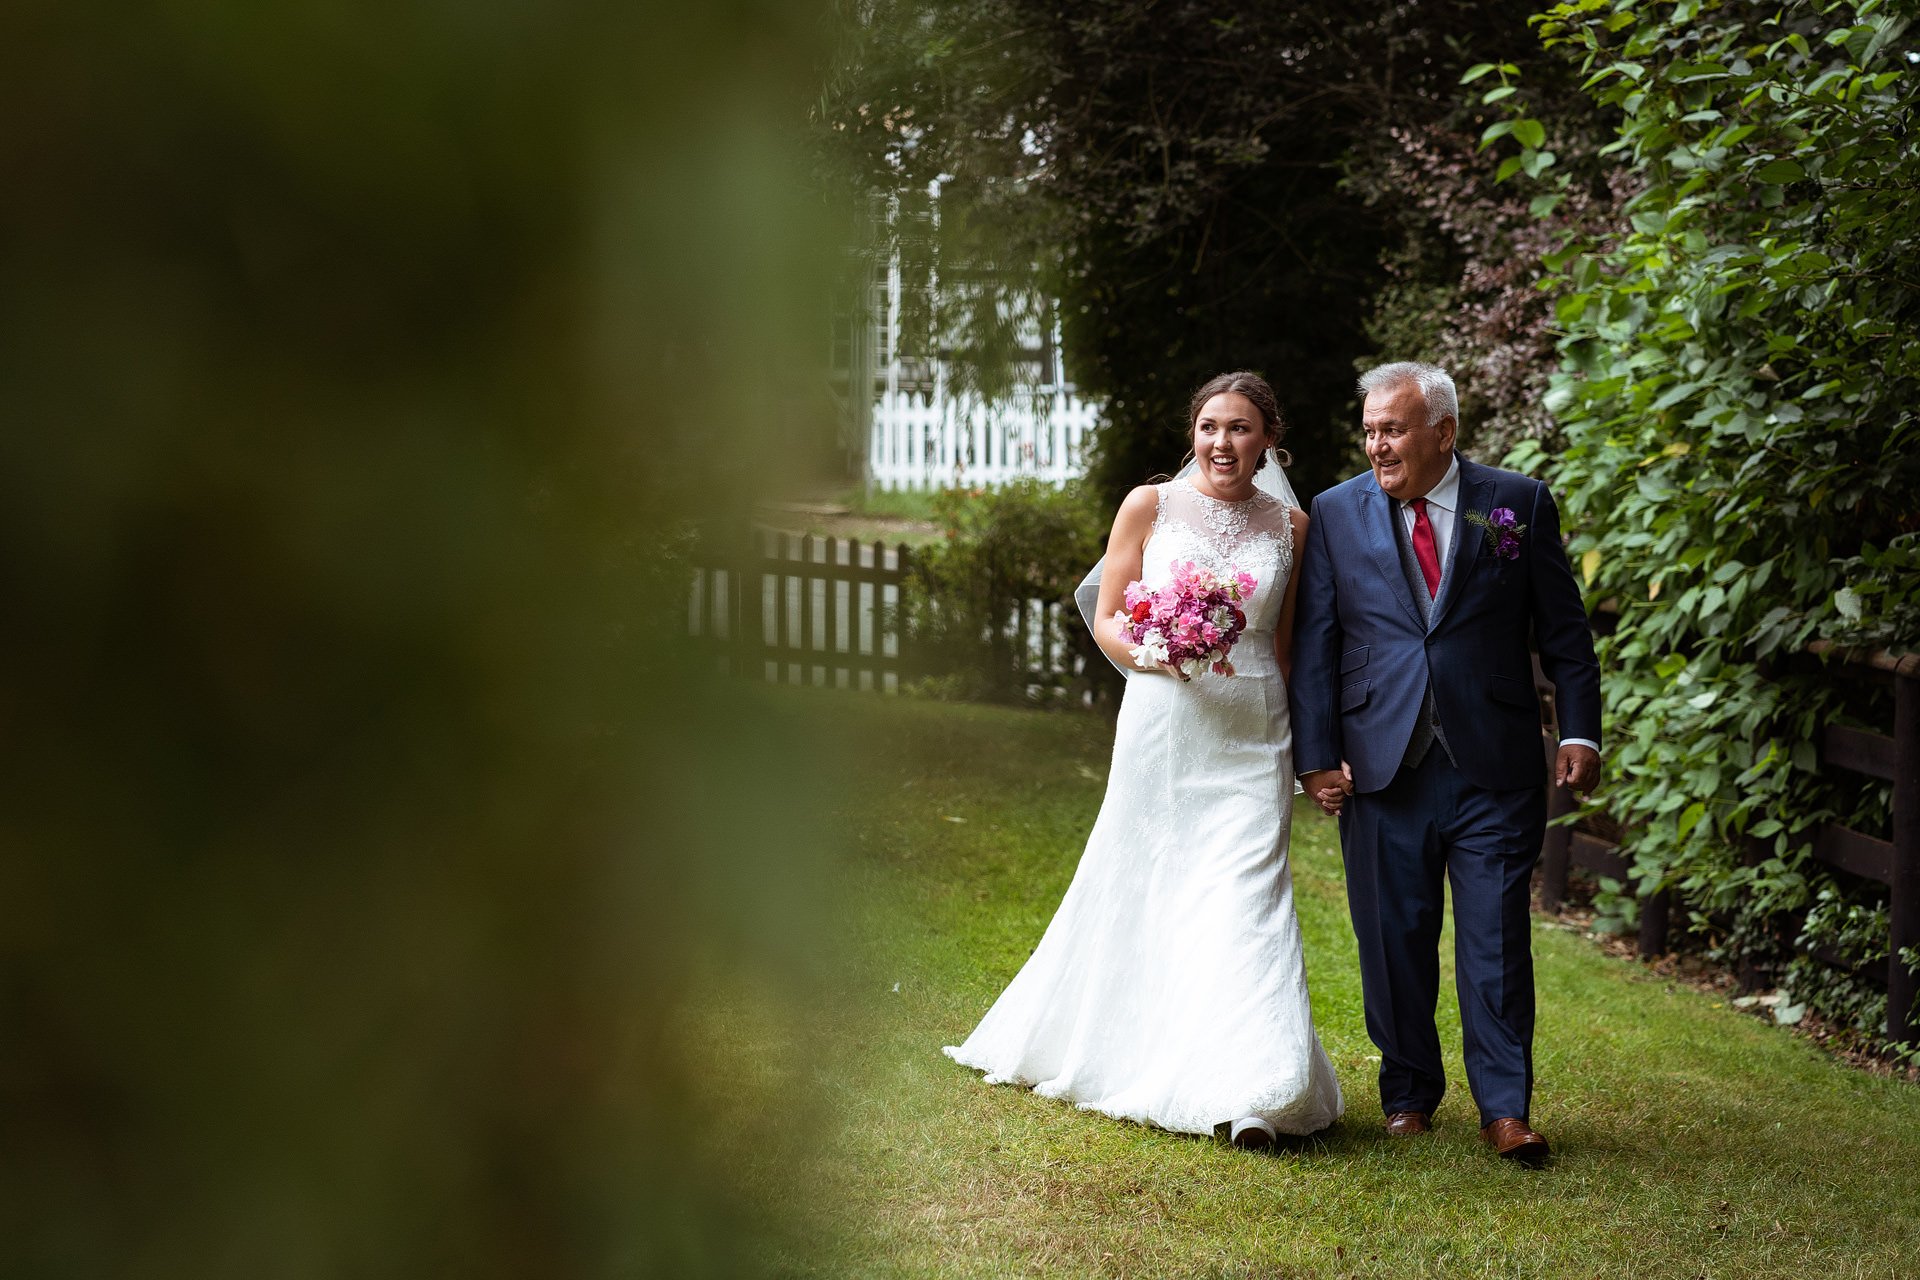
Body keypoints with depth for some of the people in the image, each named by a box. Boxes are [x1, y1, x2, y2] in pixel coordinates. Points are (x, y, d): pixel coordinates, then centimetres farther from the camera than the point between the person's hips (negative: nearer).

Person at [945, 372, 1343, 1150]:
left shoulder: (1289, 525, 7)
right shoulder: (1149, 507, 2)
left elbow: (1288, 643, 14)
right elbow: (1106, 622, 2)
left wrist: (1302, 744, 12)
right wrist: (1160, 654, -17)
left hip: (1252, 737, 1)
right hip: (1162, 726, 0)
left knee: (1243, 895, -8)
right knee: (1142, 887, 8)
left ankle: (1243, 1095, -9)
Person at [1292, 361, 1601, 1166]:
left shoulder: (1519, 504, 4)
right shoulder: (1336, 513, 6)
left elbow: (1564, 632, 6)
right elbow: (1314, 643, 4)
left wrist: (1580, 733, -2)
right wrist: (1316, 756, -2)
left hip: (1495, 766, -1)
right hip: (1380, 763, 1)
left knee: (1497, 939, 0)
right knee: (1394, 938, 8)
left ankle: (1505, 1107, 8)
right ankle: (1408, 1091, 23)